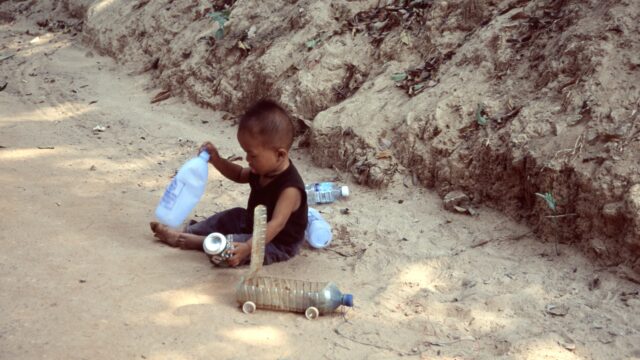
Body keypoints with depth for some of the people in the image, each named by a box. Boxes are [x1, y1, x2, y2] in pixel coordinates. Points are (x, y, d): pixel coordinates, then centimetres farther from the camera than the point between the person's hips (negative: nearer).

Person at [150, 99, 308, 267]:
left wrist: (248, 247, -52)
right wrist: (217, 160, -1)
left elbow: (277, 224, -40)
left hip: (277, 245, -10)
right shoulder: (264, 170, -3)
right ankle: (186, 231, 18)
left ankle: (197, 241, -8)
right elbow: (239, 176, 15)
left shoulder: (290, 188, -33)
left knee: (228, 250, -27)